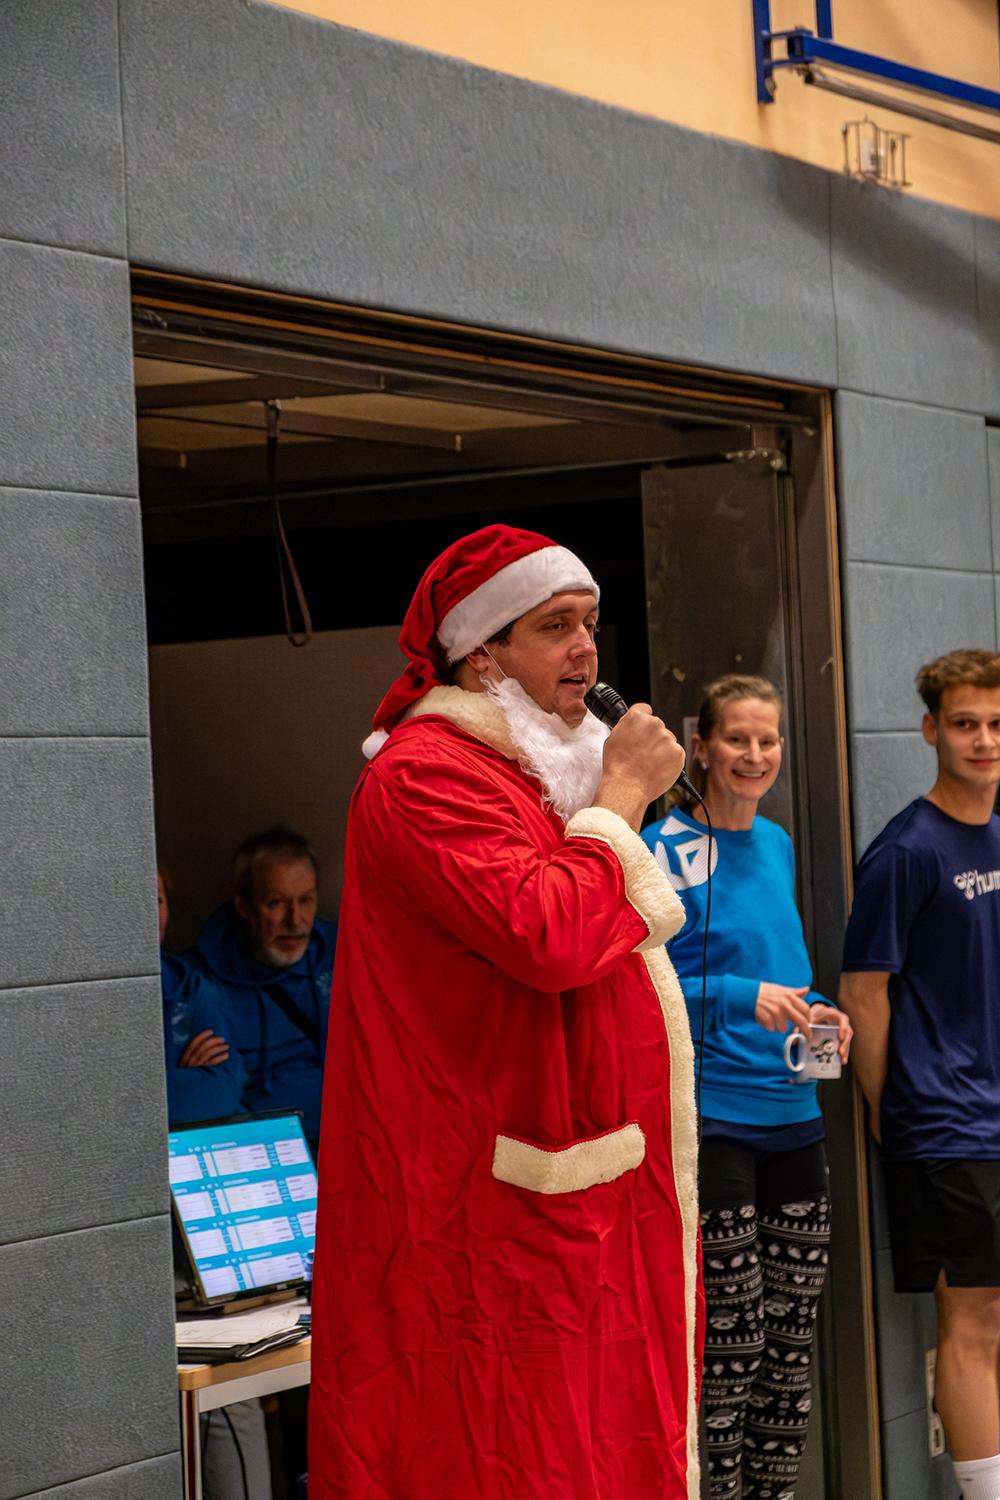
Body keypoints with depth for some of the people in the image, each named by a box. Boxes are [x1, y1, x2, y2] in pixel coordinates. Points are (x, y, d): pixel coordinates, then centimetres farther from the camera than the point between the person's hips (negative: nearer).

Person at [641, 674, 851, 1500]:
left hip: (791, 1114, 7)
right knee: (728, 1340, -5)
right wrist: (740, 998, -22)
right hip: (710, 1115, -7)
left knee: (793, 1337, 10)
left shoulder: (776, 845, 13)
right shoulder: (665, 849, -9)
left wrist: (813, 1011, 4)